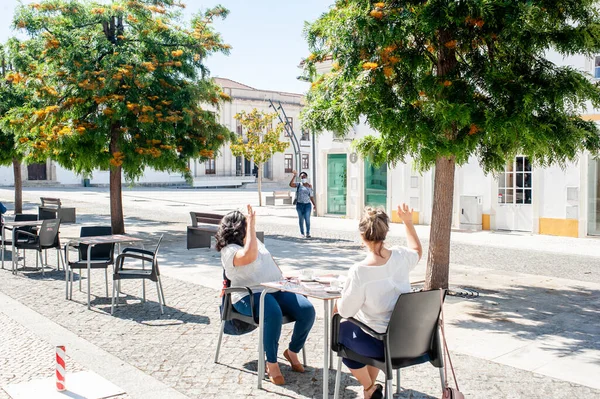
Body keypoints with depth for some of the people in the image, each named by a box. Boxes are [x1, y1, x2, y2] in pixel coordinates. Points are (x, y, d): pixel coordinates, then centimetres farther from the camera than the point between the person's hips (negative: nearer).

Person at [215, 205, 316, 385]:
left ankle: (292, 351, 7)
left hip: (276, 289, 8)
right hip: (250, 295, -7)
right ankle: (272, 363, -19)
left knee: (307, 310, -15)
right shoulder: (229, 250, -7)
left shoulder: (255, 240, 20)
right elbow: (250, 255, -28)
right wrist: (251, 225, -23)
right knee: (273, 314, -38)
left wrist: (283, 278, 20)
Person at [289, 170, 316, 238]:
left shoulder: (309, 186, 7)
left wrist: (314, 205, 0)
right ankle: (302, 233, 16)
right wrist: (294, 176, -22)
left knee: (307, 219, -10)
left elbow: (311, 197, 10)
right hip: (299, 204, 0)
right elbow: (291, 184, -17)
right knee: (301, 219, 4)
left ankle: (308, 233, -1)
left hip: (307, 204, 0)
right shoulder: (298, 185, 2)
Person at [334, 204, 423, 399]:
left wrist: (337, 305, 7)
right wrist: (408, 222, 18)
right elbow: (417, 250, 16)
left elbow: (345, 311, -14)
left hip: (382, 344, -5)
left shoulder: (359, 271, -26)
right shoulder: (400, 257, -10)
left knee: (342, 330, 24)